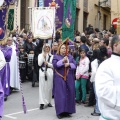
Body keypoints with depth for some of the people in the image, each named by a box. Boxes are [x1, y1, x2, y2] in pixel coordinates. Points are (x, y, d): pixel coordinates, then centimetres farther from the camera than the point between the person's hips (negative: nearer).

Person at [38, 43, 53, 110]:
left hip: (49, 71, 1)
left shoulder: (51, 56, 8)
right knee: (42, 87, -5)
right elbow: (39, 64, -3)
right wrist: (43, 57, -7)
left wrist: (48, 63, -9)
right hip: (42, 71, -1)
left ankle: (48, 101, 17)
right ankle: (42, 103, -6)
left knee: (49, 87, 4)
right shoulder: (40, 55, 9)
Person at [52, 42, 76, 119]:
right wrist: (62, 61, -23)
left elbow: (75, 65, 4)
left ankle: (67, 111, 12)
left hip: (69, 78, 3)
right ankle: (60, 112, -2)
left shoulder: (70, 56, 12)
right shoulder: (56, 56, 4)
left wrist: (69, 64, -14)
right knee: (60, 95, -5)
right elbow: (55, 65, -12)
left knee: (69, 94, 4)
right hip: (60, 78, -3)